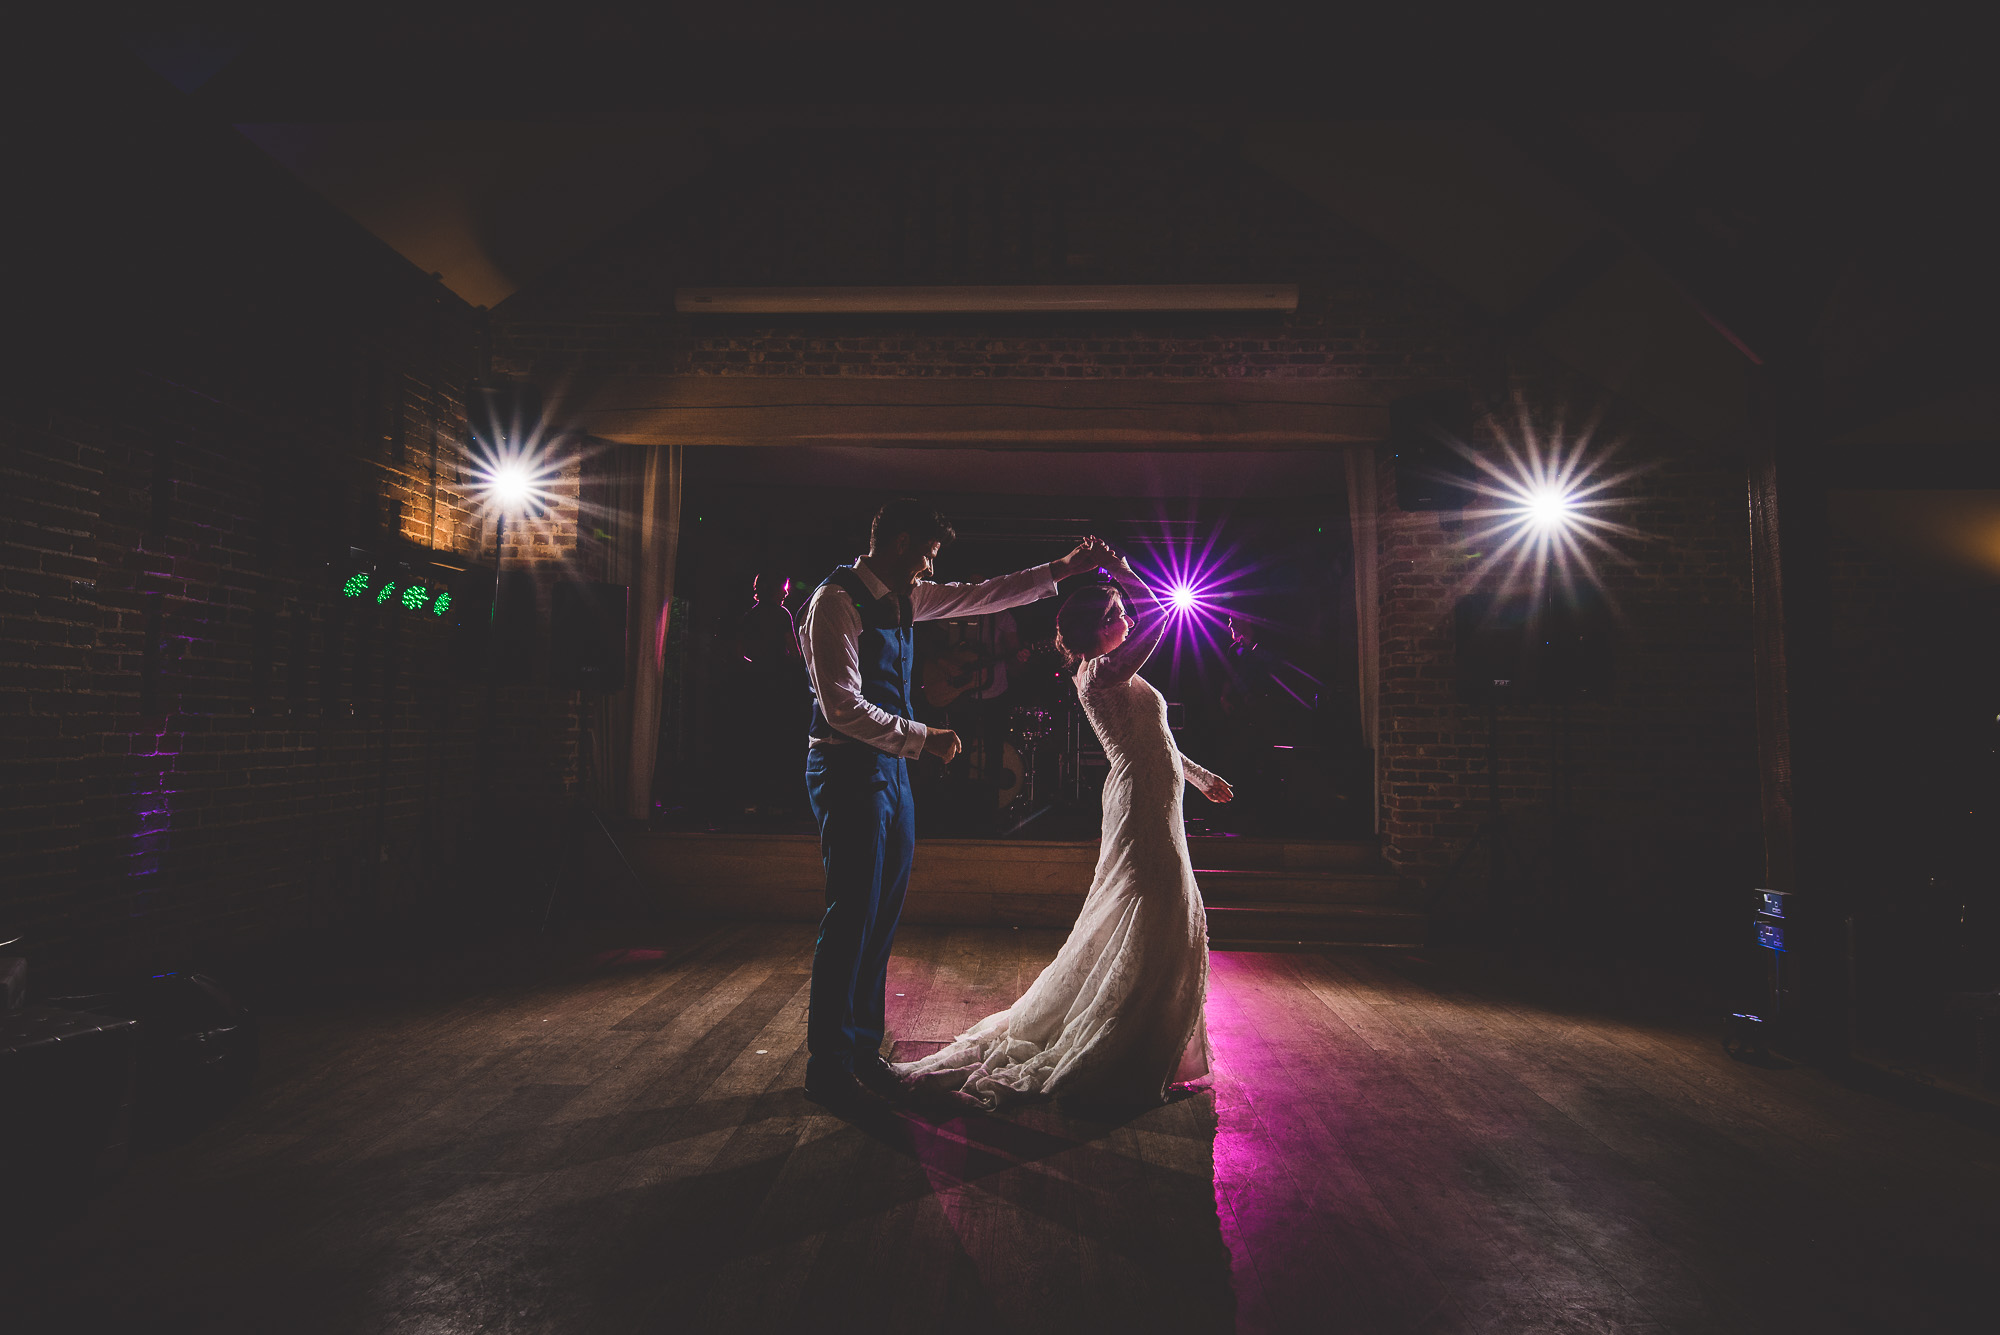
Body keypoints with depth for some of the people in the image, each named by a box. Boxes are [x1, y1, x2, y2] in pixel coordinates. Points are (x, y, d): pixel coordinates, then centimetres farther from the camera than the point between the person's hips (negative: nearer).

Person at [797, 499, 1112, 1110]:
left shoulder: (903, 597, 12)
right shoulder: (837, 599, -13)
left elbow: (983, 595, 20)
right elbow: (843, 707, -20)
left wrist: (1063, 569, 20)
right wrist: (923, 737, -14)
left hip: (891, 768, 9)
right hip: (850, 772, -9)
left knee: (883, 915, 12)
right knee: (853, 917, -3)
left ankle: (862, 1047, 27)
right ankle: (827, 1065, 14)